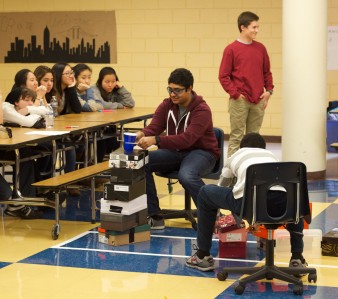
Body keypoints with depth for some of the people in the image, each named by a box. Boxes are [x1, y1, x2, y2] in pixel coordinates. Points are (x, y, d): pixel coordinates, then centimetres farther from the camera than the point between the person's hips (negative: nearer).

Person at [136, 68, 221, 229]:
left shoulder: (202, 110, -19)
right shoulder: (167, 105, 1)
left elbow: (187, 139, -32)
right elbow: (153, 127, -7)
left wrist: (156, 140, -44)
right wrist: (142, 134, -34)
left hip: (201, 152, -6)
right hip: (175, 151, 6)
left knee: (186, 176, -39)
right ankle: (154, 216, -9)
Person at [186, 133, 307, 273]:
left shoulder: (235, 157, 34)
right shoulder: (271, 155, 38)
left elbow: (220, 189, 49)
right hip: (280, 205, 2)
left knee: (205, 193, 28)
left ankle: (203, 256, 30)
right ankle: (297, 259, 31)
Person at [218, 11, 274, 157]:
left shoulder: (260, 48, 10)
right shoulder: (231, 49, -3)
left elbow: (267, 72, 17)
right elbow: (223, 76, -4)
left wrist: (269, 90, 3)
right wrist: (235, 94, -11)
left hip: (258, 101, 4)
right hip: (240, 101, -4)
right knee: (236, 137, -2)